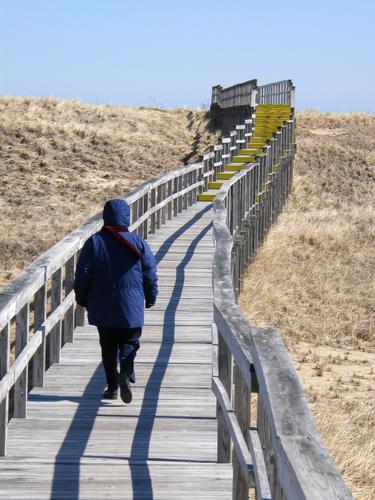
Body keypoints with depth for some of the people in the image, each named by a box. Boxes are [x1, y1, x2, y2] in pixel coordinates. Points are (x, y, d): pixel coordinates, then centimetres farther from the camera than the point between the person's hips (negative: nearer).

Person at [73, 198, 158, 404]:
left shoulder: (93, 242, -5)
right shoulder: (138, 243, -4)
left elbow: (82, 274, -3)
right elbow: (150, 273, 0)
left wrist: (82, 299, 11)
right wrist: (150, 298, 14)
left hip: (102, 308, 1)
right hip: (131, 308, -1)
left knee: (108, 347, 11)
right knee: (129, 342, 7)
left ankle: (112, 386, 10)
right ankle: (126, 373, -19)